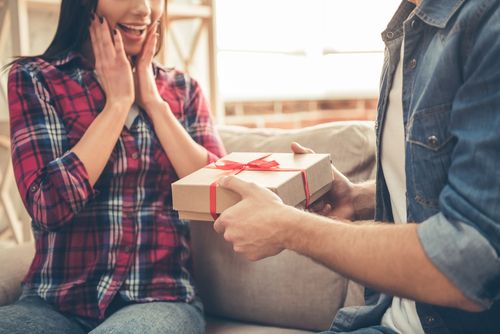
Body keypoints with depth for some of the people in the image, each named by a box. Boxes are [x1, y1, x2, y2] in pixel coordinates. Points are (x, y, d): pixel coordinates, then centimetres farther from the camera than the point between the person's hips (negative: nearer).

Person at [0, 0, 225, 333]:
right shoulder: (35, 79, 2)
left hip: (161, 298, 0)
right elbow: (49, 205, -11)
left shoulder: (183, 89, 10)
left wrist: (152, 100, -5)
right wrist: (118, 101, -7)